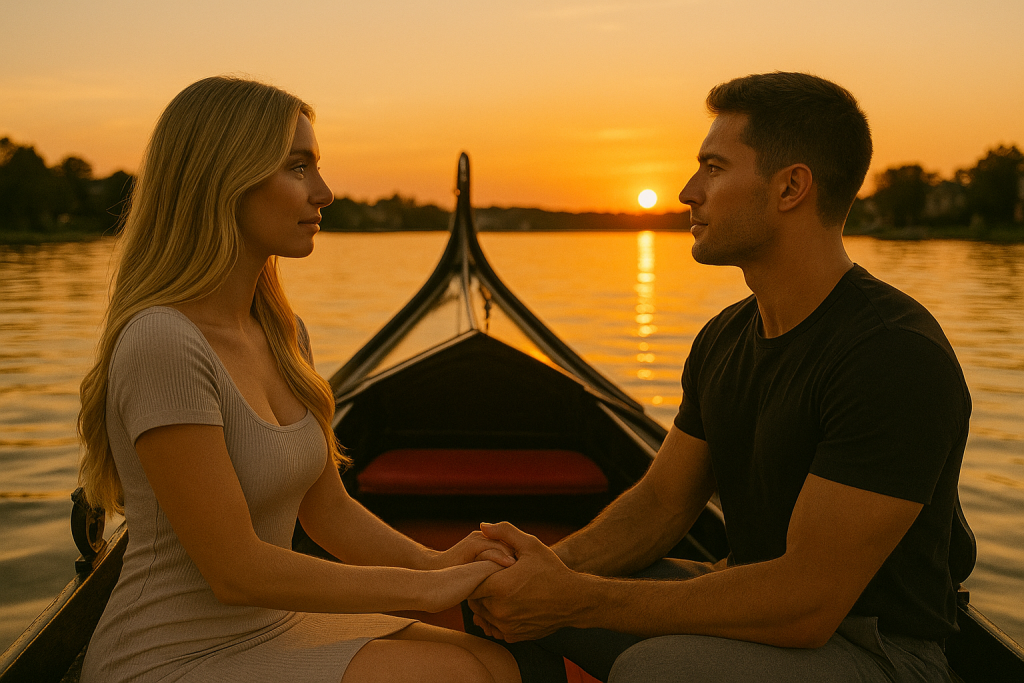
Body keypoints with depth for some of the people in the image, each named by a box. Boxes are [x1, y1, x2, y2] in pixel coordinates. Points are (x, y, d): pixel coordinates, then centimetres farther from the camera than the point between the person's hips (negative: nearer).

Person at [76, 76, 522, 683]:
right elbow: (234, 570, -21)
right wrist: (422, 588, -15)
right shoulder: (161, 343, -22)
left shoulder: (281, 333, 6)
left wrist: (437, 563, -8)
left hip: (270, 630, 8)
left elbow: (328, 509, 9)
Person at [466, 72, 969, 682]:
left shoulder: (899, 357, -25)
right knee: (502, 590, 2)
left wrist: (577, 599, -27)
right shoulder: (725, 339, 2)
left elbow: (806, 606, -29)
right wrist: (557, 565, -14)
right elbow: (664, 501, 6)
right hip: (755, 611, 8)